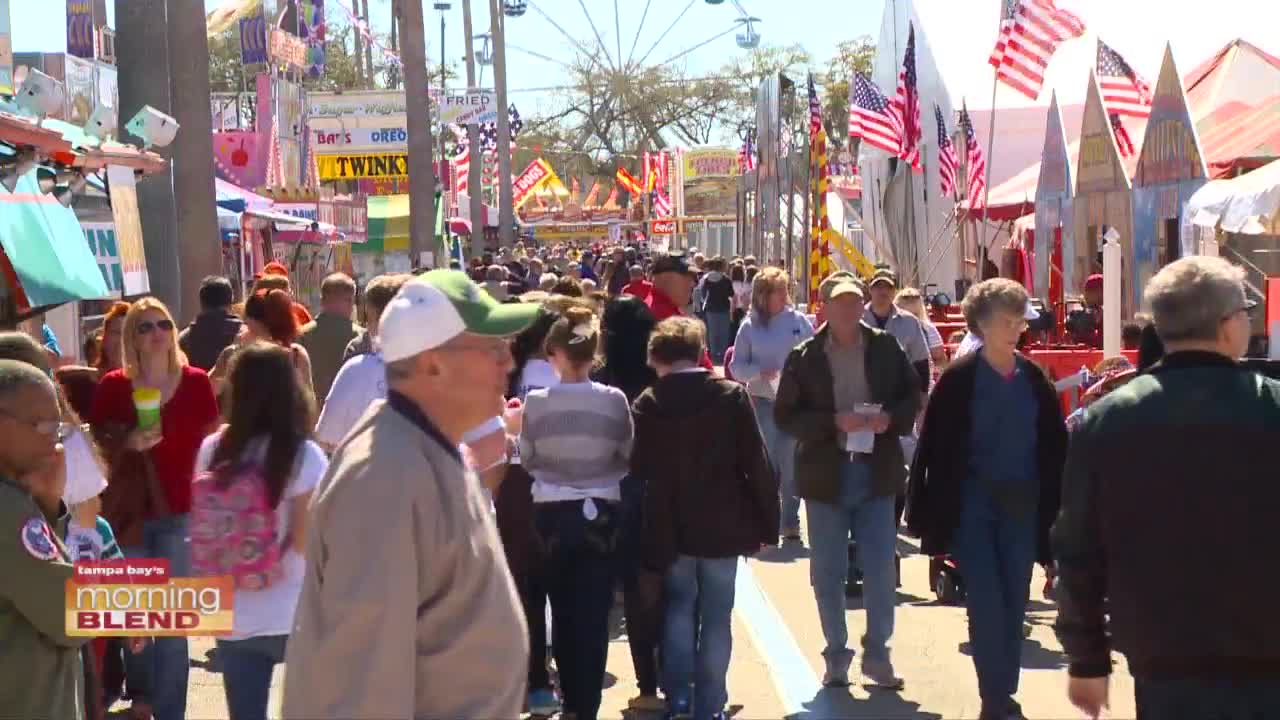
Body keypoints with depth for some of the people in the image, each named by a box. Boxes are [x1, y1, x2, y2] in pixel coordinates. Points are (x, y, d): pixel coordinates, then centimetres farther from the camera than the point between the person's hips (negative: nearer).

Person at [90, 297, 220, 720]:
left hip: (178, 512, -1)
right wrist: (128, 443, -13)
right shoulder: (113, 386, 1)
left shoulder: (196, 382, 0)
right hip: (128, 512, 1)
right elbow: (95, 445, 6)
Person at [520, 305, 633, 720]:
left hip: (552, 513, 0)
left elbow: (525, 459, 2)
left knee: (562, 611, 15)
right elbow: (629, 458, 2)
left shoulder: (536, 401, -10)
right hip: (601, 512, 0)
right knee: (594, 614, 6)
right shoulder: (614, 400, -8)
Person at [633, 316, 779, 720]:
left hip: (671, 525, 1)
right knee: (716, 617, 8)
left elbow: (640, 468, -5)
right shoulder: (731, 395, -7)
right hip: (721, 524, -1)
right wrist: (766, 524, -2)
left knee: (679, 606, 17)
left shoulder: (649, 403, -6)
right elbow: (756, 464, -8)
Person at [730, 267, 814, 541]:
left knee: (790, 461, 2)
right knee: (767, 461, 1)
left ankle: (790, 522, 11)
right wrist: (761, 372, -15)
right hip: (763, 402, 0)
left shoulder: (799, 321, 0)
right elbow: (737, 367, 2)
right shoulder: (750, 326, 0)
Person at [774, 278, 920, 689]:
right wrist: (834, 422, -18)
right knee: (828, 573, 7)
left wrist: (892, 418, -10)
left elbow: (913, 394, 11)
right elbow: (784, 416, -4)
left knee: (881, 570, 2)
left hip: (876, 471, 1)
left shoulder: (885, 348, 3)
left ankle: (877, 655, 16)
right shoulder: (804, 357, -2)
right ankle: (836, 656, 20)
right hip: (826, 474, -1)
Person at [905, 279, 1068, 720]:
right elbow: (933, 447, -7)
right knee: (987, 604, -5)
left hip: (1022, 505, 4)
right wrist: (927, 511, -10)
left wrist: (1055, 507, 1)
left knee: (1014, 603, 8)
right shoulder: (959, 378, -5)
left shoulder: (1035, 379, 6)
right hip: (972, 503, -3)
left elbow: (1055, 446, 6)